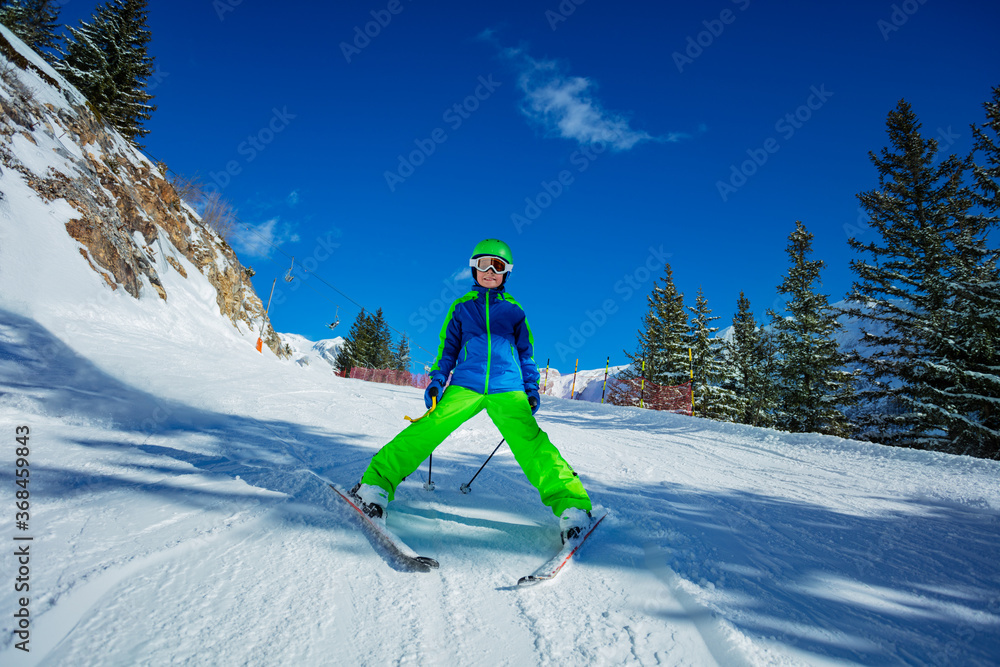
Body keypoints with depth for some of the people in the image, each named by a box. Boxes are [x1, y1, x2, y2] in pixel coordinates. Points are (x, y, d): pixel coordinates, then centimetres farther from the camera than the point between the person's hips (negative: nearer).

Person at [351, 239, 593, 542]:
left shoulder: (514, 310, 16)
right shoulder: (461, 307, 16)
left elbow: (526, 353, 21)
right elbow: (448, 348, 18)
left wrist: (532, 389, 14)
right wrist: (436, 381, 7)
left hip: (507, 391, 0)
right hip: (465, 386, 1)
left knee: (531, 443, -19)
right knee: (428, 429, -18)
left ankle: (571, 505, -21)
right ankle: (377, 483, -16)